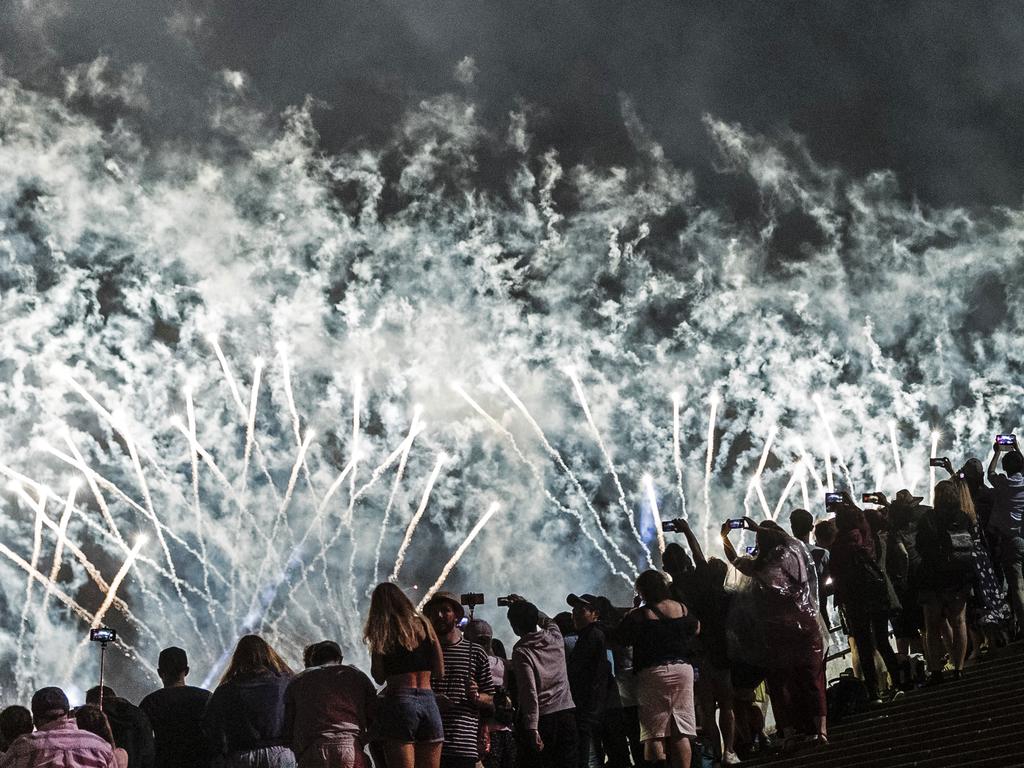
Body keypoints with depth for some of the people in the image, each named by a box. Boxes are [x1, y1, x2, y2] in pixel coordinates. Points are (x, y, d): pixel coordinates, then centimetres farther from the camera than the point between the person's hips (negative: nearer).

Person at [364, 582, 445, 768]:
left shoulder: (381, 632, 3)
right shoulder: (423, 624, 10)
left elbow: (379, 677, 2)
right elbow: (440, 671, 9)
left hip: (398, 700, -3)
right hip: (428, 700, 3)